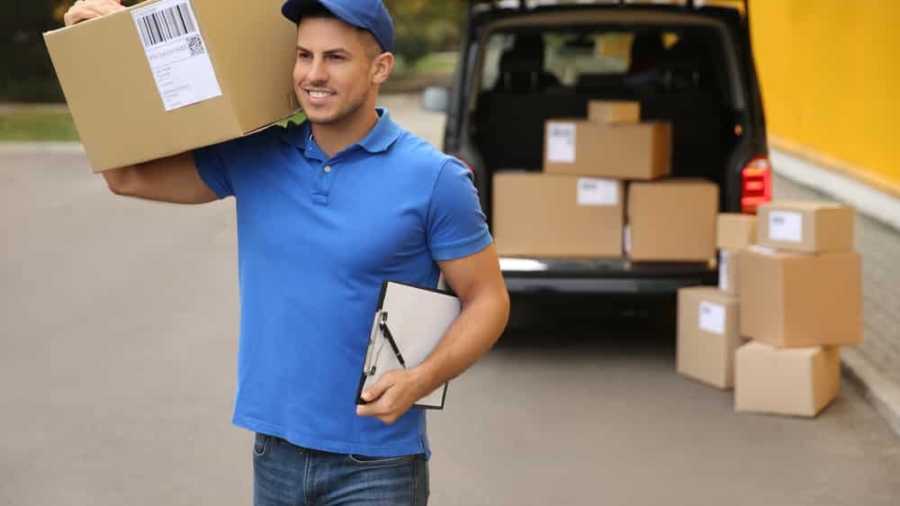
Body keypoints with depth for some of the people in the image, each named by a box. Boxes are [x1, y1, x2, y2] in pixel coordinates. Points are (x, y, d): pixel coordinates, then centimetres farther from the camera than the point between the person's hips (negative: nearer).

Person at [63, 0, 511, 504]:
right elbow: (129, 176, 9)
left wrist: (421, 380, -20)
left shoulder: (434, 178, -9)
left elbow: (488, 300, -4)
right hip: (275, 451, 4)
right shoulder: (253, 159, 2)